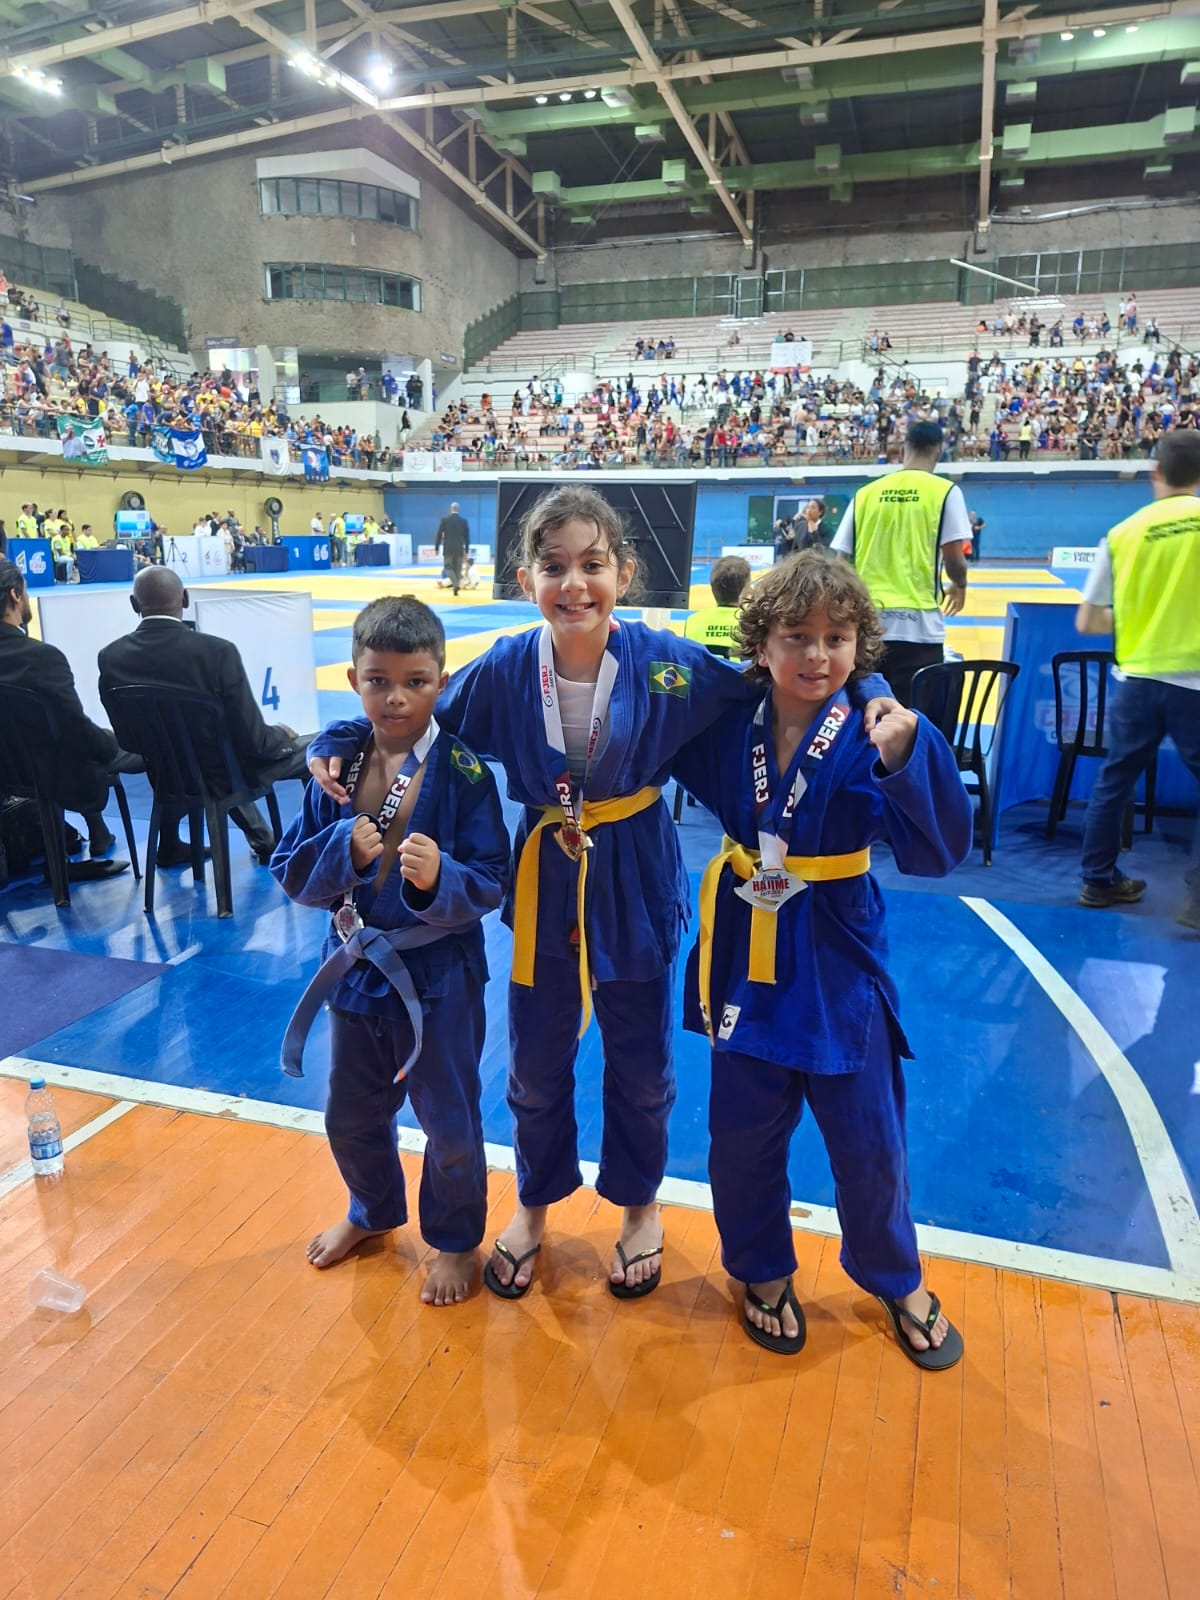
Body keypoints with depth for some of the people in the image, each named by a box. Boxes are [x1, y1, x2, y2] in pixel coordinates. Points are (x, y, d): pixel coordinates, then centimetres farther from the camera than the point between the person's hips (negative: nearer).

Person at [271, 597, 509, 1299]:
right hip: (356, 968, 5)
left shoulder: (463, 773, -16)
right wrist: (343, 848, -24)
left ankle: (457, 1239, 41)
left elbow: (491, 883, -17)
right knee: (352, 1115, 23)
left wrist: (440, 877, -37)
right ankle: (374, 1212, 53)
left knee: (449, 1122, 14)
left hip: (438, 975, -4)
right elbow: (292, 870, -4)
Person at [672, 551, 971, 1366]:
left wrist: (908, 755, -36)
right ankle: (764, 1273, 42)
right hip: (747, 962, 2)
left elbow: (939, 850, -23)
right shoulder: (726, 726, -4)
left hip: (838, 967, -2)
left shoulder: (871, 737, -13)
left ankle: (899, 1281, 42)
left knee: (868, 1142, 13)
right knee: (742, 1136, 14)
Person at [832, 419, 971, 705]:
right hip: (917, 624, -3)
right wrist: (959, 585, 18)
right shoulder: (945, 491, 0)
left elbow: (843, 561, 8)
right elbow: (953, 559, -4)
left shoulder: (866, 493, 8)